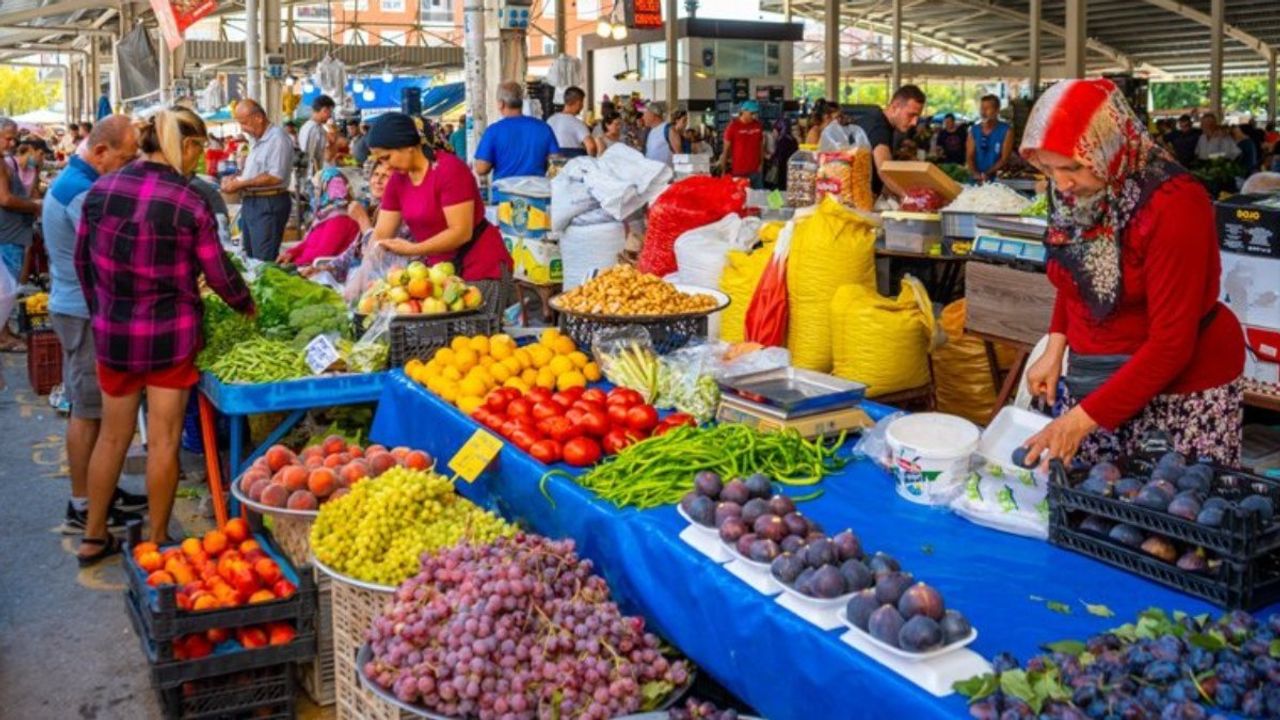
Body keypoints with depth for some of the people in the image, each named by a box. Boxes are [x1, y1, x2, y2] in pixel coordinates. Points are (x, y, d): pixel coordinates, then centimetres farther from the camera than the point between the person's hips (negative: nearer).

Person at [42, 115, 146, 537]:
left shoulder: (73, 182, 12)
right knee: (88, 411, -2)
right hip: (85, 313, -10)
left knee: (92, 408, 16)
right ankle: (82, 509, 6)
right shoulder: (82, 192, -21)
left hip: (78, 308, 10)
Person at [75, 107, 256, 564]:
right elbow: (219, 274, -9)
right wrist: (246, 305, 11)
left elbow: (82, 260, 8)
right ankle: (157, 543, 18)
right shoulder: (189, 203, -15)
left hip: (112, 332, 4)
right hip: (169, 335, -4)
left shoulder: (100, 190, -1)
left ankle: (94, 537, 28)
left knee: (112, 435, 17)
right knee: (163, 441, 7)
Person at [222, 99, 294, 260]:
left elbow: (275, 177, -22)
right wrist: (235, 179, 5)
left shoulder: (277, 139, -14)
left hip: (269, 204, -10)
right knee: (250, 258, 14)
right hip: (250, 202, 10)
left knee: (264, 262, -9)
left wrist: (240, 183, -17)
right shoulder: (257, 140, 17)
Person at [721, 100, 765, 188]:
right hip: (738, 172, -4)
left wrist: (761, 164, 6)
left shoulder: (758, 125, 6)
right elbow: (726, 149, -5)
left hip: (755, 171, 4)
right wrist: (723, 171, -6)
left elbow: (761, 146, 14)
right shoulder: (733, 126, -7)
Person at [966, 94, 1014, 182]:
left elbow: (1004, 159, -6)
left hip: (997, 179, -3)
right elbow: (969, 156, 3)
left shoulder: (1006, 131, -1)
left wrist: (987, 174, -19)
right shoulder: (974, 130, 8)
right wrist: (975, 173, -16)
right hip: (976, 180, 3)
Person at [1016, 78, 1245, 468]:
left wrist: (1083, 418, -25)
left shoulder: (1174, 205, -23)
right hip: (1092, 373, 6)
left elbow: (1172, 343, -23)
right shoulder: (1071, 193, -4)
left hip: (1182, 387, -5)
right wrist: (1055, 349, 1)